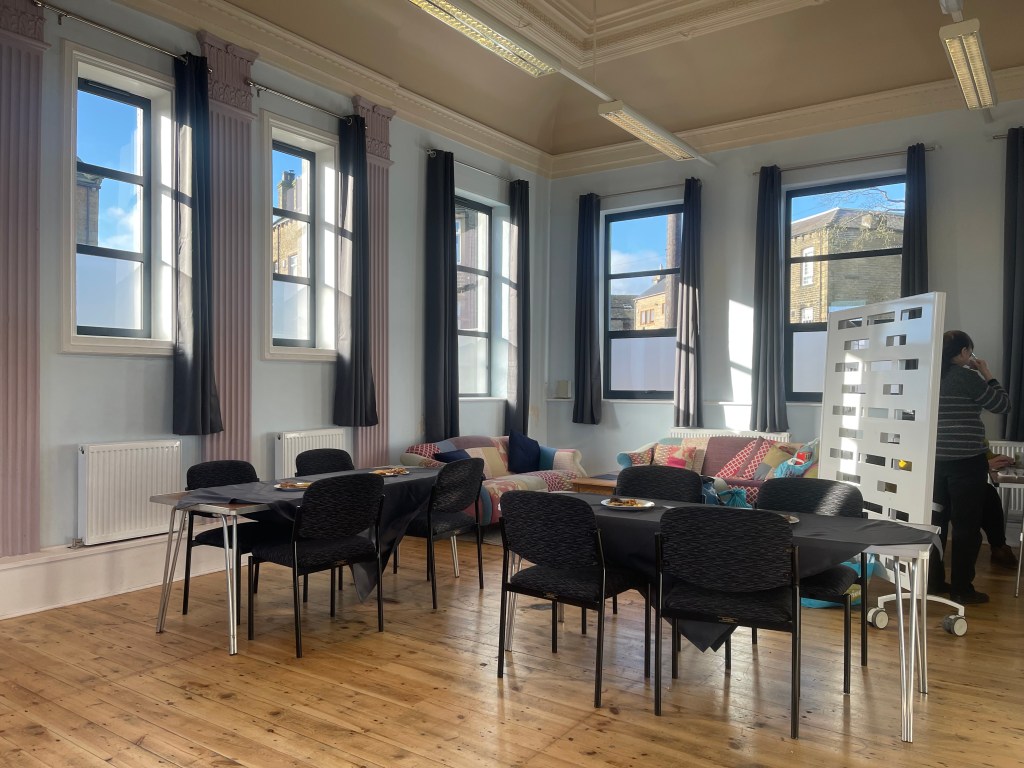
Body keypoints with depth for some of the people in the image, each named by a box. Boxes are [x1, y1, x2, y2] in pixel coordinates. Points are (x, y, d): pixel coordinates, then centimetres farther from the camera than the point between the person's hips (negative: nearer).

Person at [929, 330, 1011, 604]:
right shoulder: (966, 376, -11)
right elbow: (1002, 404, -3)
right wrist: (987, 375, 7)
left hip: (936, 461, 6)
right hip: (966, 462, -6)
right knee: (967, 527, 3)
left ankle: (933, 580, 19)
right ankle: (961, 589, 8)